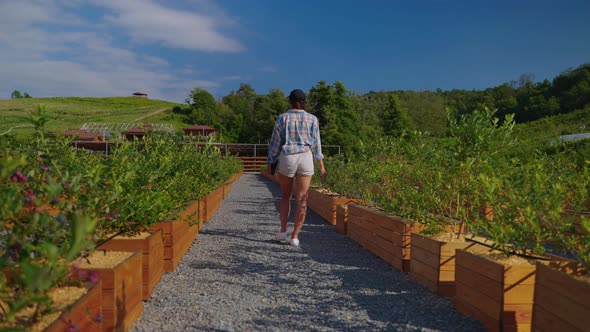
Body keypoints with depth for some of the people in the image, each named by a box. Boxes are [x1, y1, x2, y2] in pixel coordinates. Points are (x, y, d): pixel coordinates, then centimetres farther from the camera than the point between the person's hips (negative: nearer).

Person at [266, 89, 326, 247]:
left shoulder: (282, 118, 0)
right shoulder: (312, 119, 3)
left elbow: (275, 143, 1)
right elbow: (316, 144, 5)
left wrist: (270, 163, 9)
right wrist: (321, 164, 12)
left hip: (287, 159, 0)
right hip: (306, 159, 0)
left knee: (285, 196, 17)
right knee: (302, 199, 4)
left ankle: (283, 231, 11)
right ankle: (295, 236, 2)